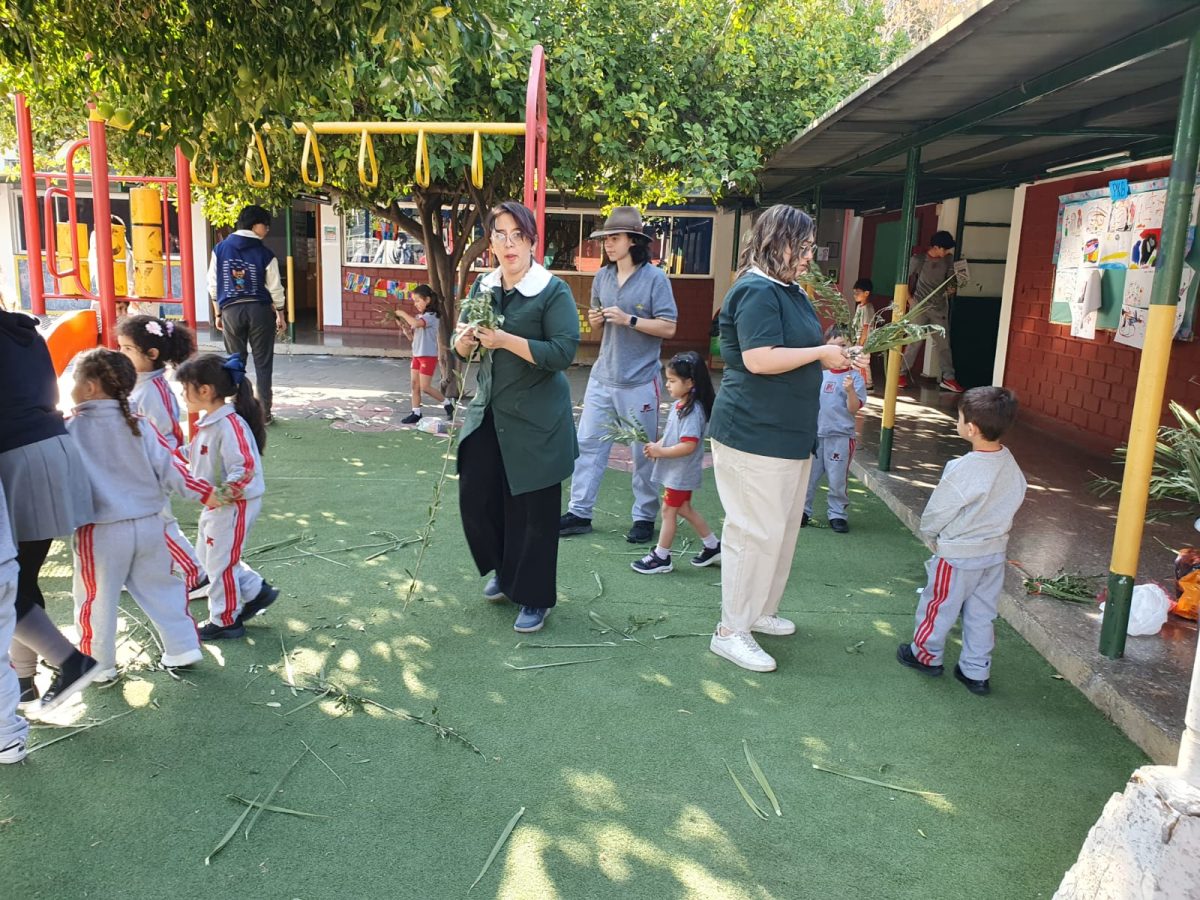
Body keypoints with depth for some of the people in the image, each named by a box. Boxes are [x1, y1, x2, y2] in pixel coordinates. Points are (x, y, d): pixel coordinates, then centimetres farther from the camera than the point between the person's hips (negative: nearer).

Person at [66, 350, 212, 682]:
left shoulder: (72, 429, -12)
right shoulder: (140, 426, -4)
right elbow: (169, 466, -4)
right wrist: (205, 492, 4)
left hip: (100, 531, -3)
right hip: (148, 524, 4)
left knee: (96, 599, 12)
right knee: (161, 587, 17)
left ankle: (99, 664, 24)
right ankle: (183, 648, 23)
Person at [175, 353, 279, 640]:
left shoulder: (229, 425, -26)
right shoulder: (208, 421, 5)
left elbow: (246, 470, -31)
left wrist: (220, 496, -25)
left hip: (235, 505, -10)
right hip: (216, 504, 10)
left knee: (220, 562, 4)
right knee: (208, 553, 21)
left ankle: (225, 621, 21)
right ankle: (256, 591, 32)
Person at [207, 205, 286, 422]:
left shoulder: (220, 249, 3)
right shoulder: (265, 254, -5)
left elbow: (213, 285, 4)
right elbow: (275, 289, -2)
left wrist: (218, 314, 12)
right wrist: (280, 315, 9)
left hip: (231, 310, 2)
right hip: (259, 309, -2)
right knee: (263, 363, 5)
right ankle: (264, 413, 6)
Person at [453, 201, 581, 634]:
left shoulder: (553, 291, -10)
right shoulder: (482, 287, 8)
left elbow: (563, 352, -19)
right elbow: (462, 349, 11)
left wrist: (504, 340, -23)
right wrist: (466, 339, -12)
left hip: (534, 420, -6)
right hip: (488, 413, 6)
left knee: (532, 510, 2)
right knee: (475, 497, 8)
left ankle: (534, 598, 20)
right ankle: (504, 571, 35)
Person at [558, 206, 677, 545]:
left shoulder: (655, 278, -7)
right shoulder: (602, 276, 8)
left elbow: (668, 328, -10)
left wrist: (629, 319, -18)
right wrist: (595, 320, -2)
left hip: (639, 381, -5)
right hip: (602, 377, 5)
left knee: (643, 453, 5)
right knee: (587, 444, 5)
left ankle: (645, 517, 17)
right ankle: (579, 512, 14)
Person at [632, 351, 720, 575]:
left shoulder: (693, 411, -25)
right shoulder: (679, 405, 5)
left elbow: (688, 445, -30)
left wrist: (660, 452, -23)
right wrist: (657, 445, -2)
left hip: (681, 473, -10)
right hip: (678, 471, 10)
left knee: (668, 510, 2)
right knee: (684, 508, 20)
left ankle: (661, 558, 15)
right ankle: (713, 547, 32)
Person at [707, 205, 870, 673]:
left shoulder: (789, 291, 15)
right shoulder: (756, 291, -17)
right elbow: (759, 358, -27)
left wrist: (840, 359, 9)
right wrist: (822, 353, -16)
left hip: (789, 436, 11)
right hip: (754, 437, -11)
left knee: (782, 529, 19)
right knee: (757, 534, -4)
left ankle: (760, 610, 34)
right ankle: (731, 631, 8)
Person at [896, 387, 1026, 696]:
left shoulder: (962, 470, -28)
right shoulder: (1010, 464, -7)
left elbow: (936, 513, -17)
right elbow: (1012, 503, 6)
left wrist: (928, 536, 3)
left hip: (958, 554, -6)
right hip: (995, 551, 7)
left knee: (938, 605, 15)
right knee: (981, 613, 16)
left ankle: (926, 655, 33)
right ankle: (976, 672, 26)